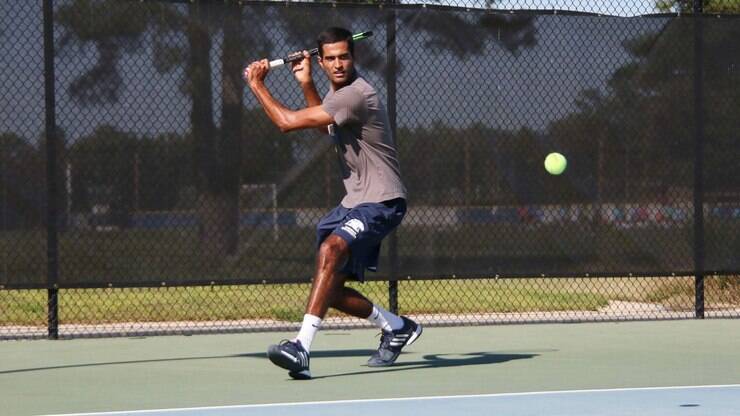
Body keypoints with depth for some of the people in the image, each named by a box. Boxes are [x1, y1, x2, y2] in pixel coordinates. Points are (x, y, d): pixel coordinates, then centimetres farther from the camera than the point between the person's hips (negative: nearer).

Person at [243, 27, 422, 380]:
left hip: (381, 202, -10)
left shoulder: (355, 95, -20)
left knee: (330, 249, -34)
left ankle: (302, 346, -43)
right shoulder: (339, 91, 12)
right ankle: (396, 327, 29)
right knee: (329, 289, 7)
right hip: (354, 202, 10)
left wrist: (256, 84, -9)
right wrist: (307, 85, 23)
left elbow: (287, 121, -22)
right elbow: (324, 124, 38)